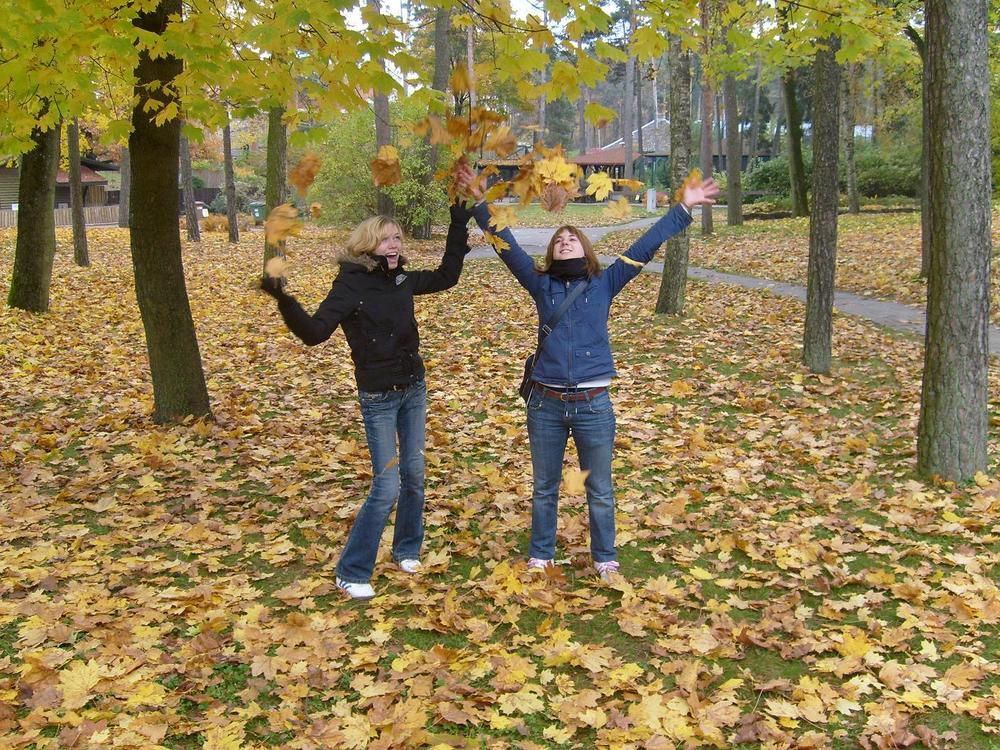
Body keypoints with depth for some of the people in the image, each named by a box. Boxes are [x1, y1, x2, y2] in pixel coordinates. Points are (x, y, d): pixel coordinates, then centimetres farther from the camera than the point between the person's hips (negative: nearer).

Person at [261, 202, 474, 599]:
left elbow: (446, 276, 19)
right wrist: (284, 301, -41)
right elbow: (314, 332, -25)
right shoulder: (350, 285, -15)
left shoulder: (403, 279, 3)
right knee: (387, 486, -7)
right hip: (379, 398, -6)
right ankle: (351, 572, 7)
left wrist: (458, 226, 17)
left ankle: (407, 549, 34)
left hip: (414, 389, 6)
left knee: (414, 474, 14)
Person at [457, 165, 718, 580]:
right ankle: (540, 556, 33)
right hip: (545, 404, 1)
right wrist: (480, 201, -4)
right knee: (543, 489, 16)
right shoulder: (540, 284, 5)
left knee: (600, 491, 13)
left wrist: (683, 208, -1)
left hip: (593, 405, -1)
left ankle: (605, 558, 31)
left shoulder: (604, 284, 3)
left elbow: (644, 247, 1)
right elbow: (507, 245, 2)